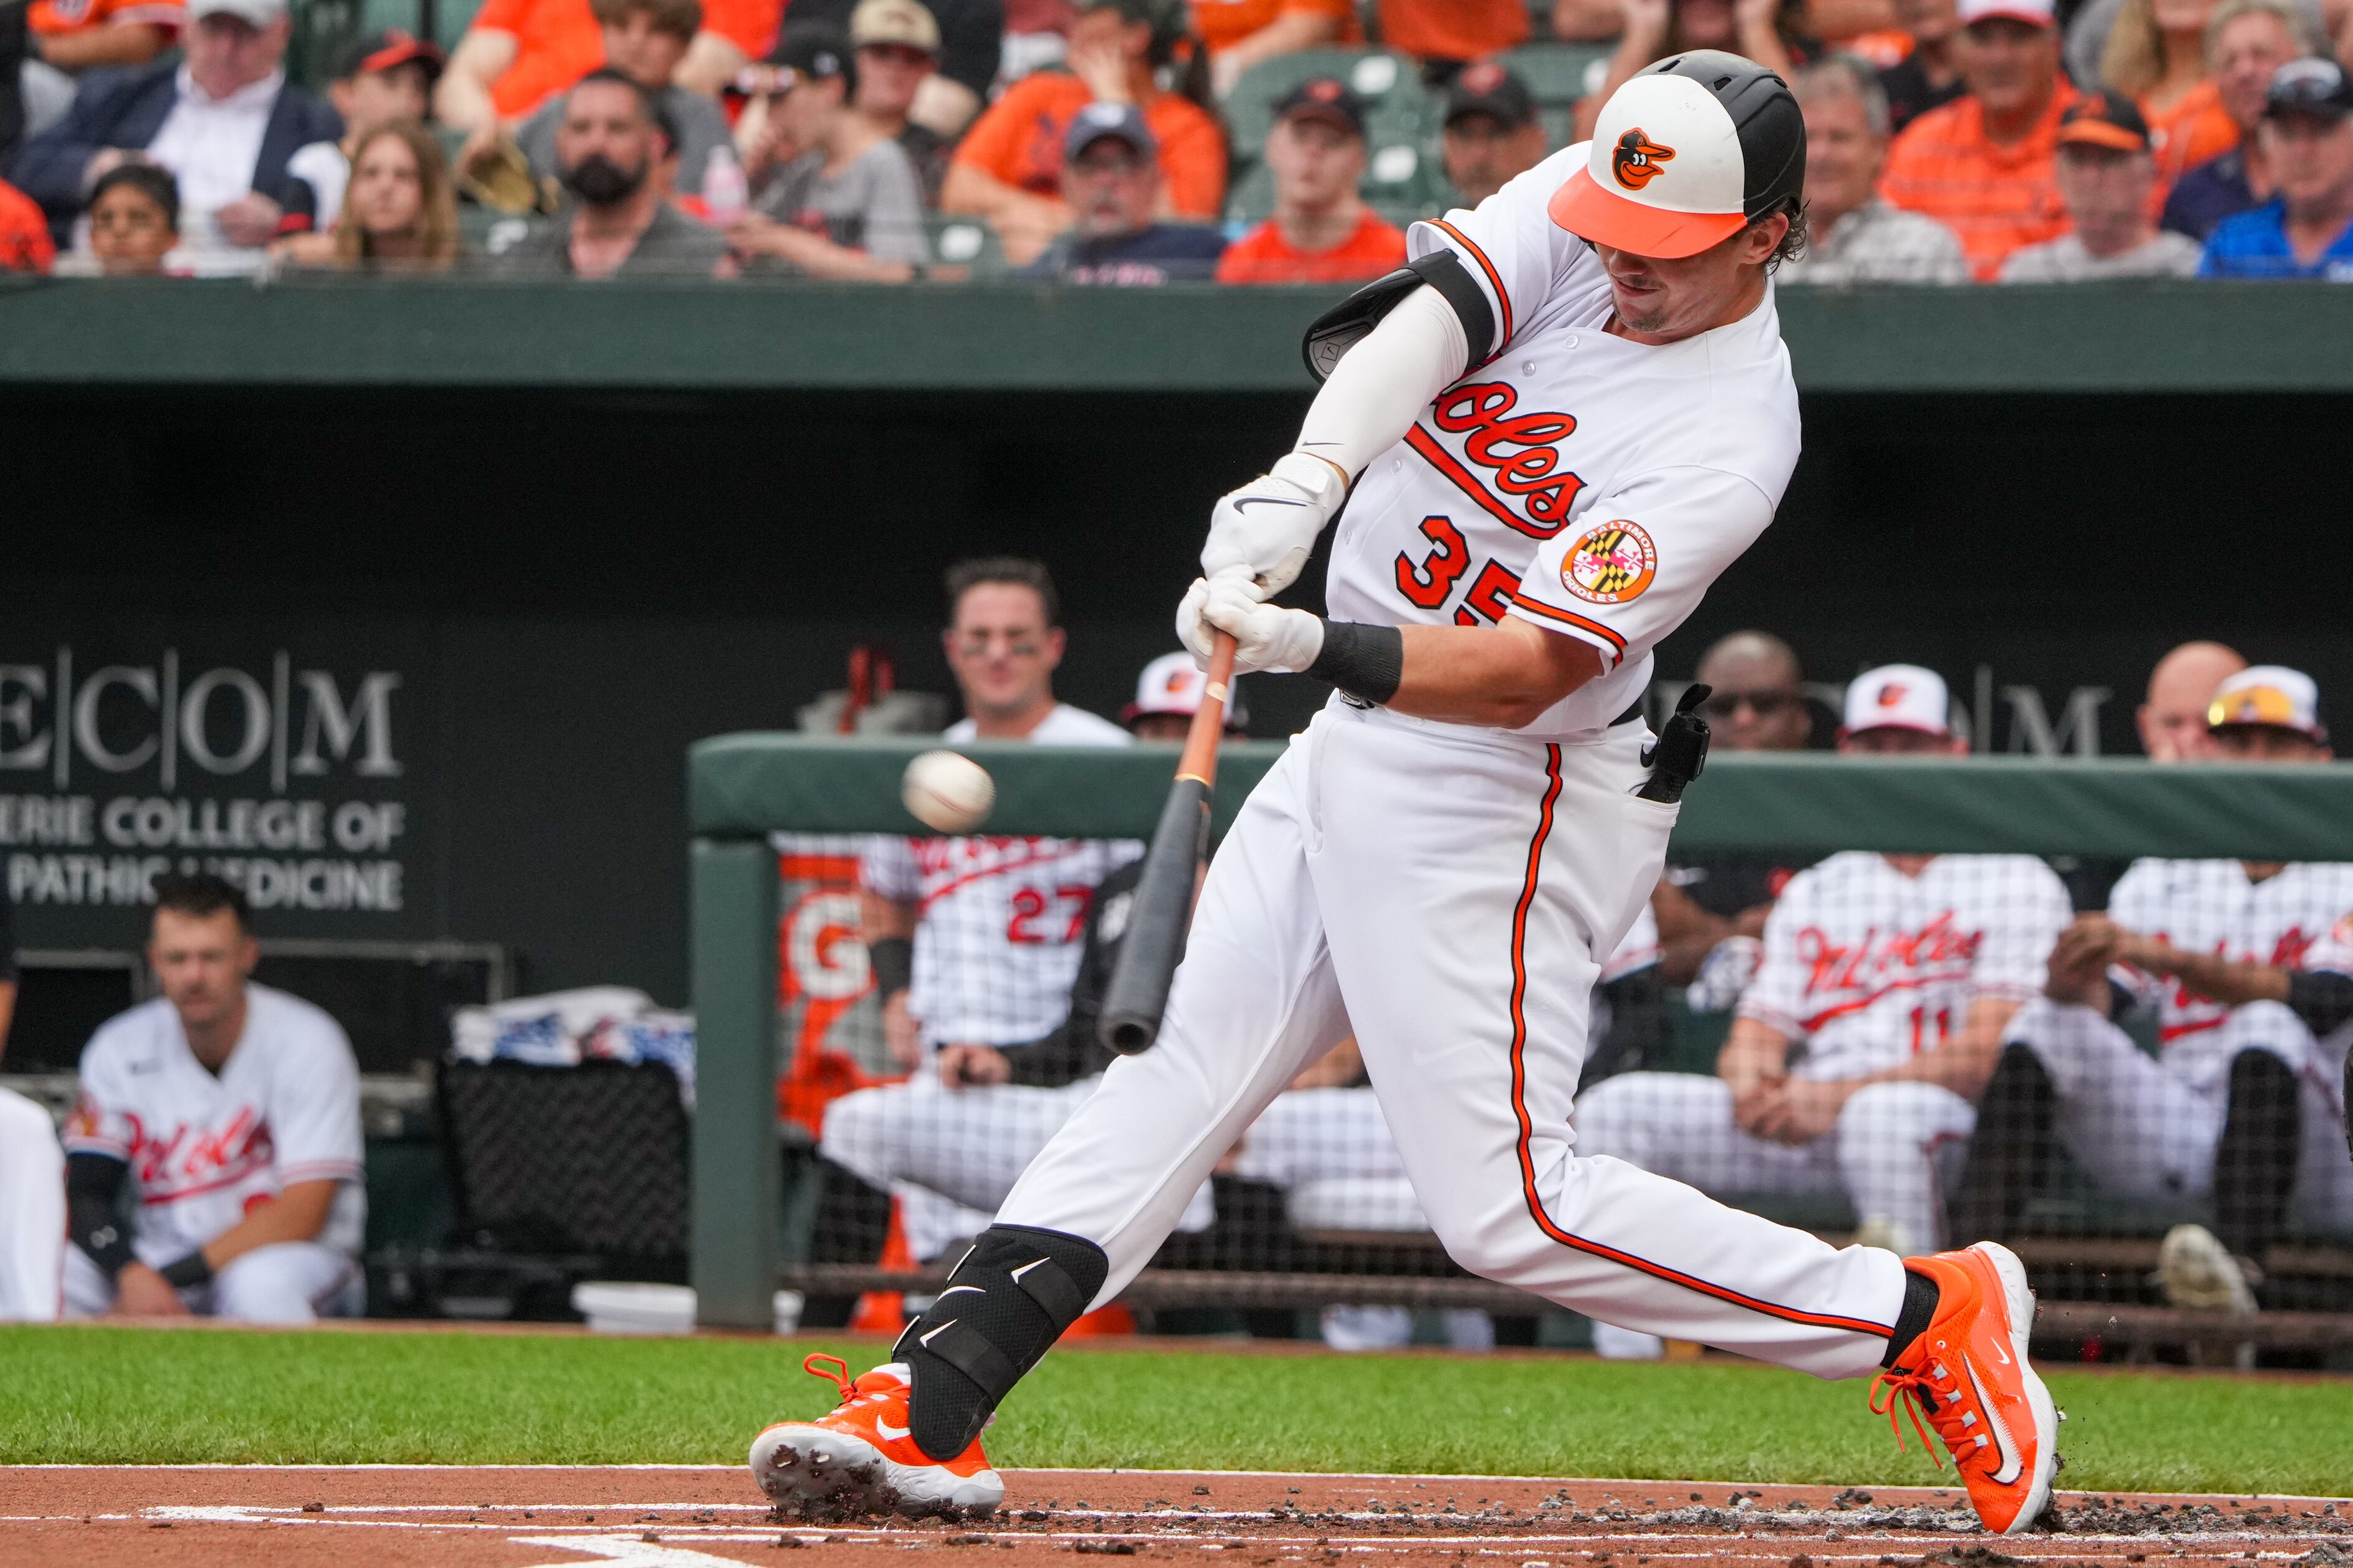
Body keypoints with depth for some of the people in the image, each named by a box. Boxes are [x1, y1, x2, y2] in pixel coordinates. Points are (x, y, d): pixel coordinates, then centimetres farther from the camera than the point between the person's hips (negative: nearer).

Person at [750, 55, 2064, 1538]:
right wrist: (1308, 480, -37)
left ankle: (1927, 1317, 0)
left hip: (1496, 794, -8)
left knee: (1507, 1205, -9)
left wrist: (1317, 647, -44)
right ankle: (929, 1410, 7)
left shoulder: (1730, 438, -23)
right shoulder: (1579, 207, -3)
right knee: (1179, 1065, 6)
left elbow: (1524, 669, -29)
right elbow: (1427, 318, -20)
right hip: (1362, 745, 8)